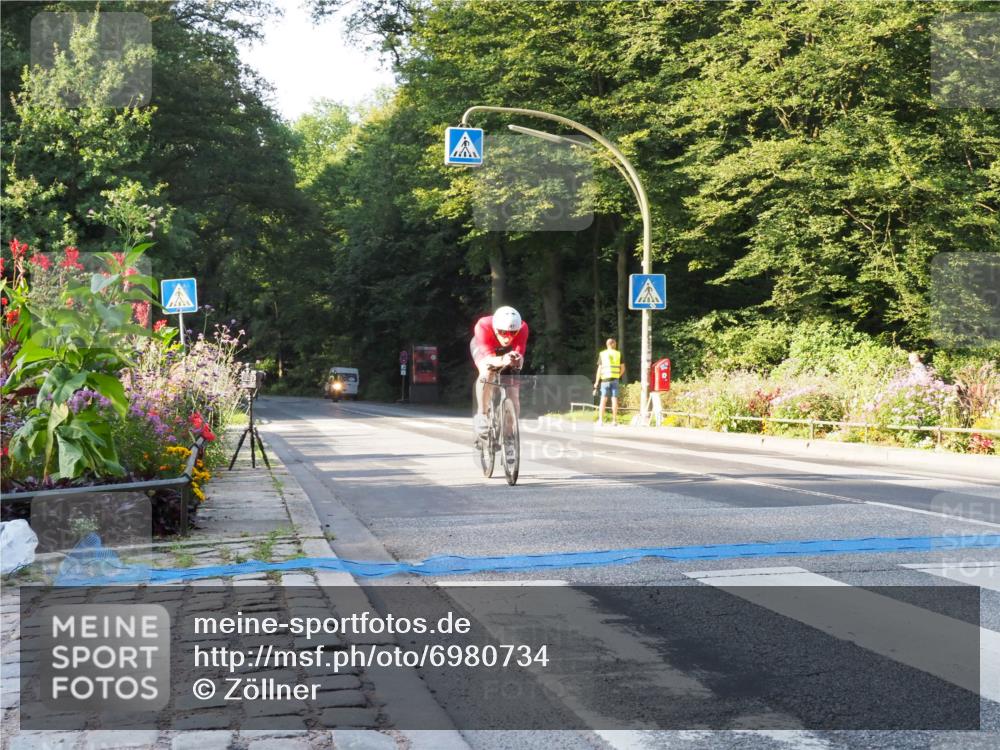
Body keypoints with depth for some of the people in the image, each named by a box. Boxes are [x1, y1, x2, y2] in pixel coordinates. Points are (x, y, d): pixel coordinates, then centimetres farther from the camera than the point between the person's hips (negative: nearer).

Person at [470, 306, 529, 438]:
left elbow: (520, 356, -41)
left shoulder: (522, 328, -37)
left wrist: (517, 360, -65)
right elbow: (488, 359, -47)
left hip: (507, 351, 2)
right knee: (487, 373, -34)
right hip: (482, 347, -2)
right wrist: (502, 360, -68)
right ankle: (481, 415, -18)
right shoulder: (483, 326, -41)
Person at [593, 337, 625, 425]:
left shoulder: (602, 354, 3)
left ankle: (600, 420, -4)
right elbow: (623, 368, 7)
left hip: (605, 379, -1)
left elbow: (599, 369, -1)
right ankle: (614, 420, -1)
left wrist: (596, 382, 2)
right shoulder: (618, 354, 6)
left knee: (603, 400, 1)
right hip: (615, 379, 1)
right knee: (614, 399, 1)